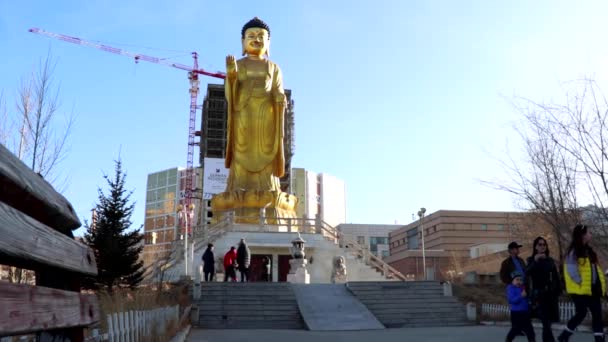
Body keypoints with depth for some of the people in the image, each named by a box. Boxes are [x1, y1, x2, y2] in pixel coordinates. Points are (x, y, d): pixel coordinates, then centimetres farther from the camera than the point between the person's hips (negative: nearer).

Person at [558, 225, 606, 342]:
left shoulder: (588, 250, 14)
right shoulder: (574, 251, -12)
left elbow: (595, 268, 17)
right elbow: (572, 271, -18)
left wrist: (601, 283, 8)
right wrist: (581, 284, -19)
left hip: (592, 289, 8)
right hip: (581, 290, -8)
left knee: (597, 314, 4)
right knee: (581, 314, 0)